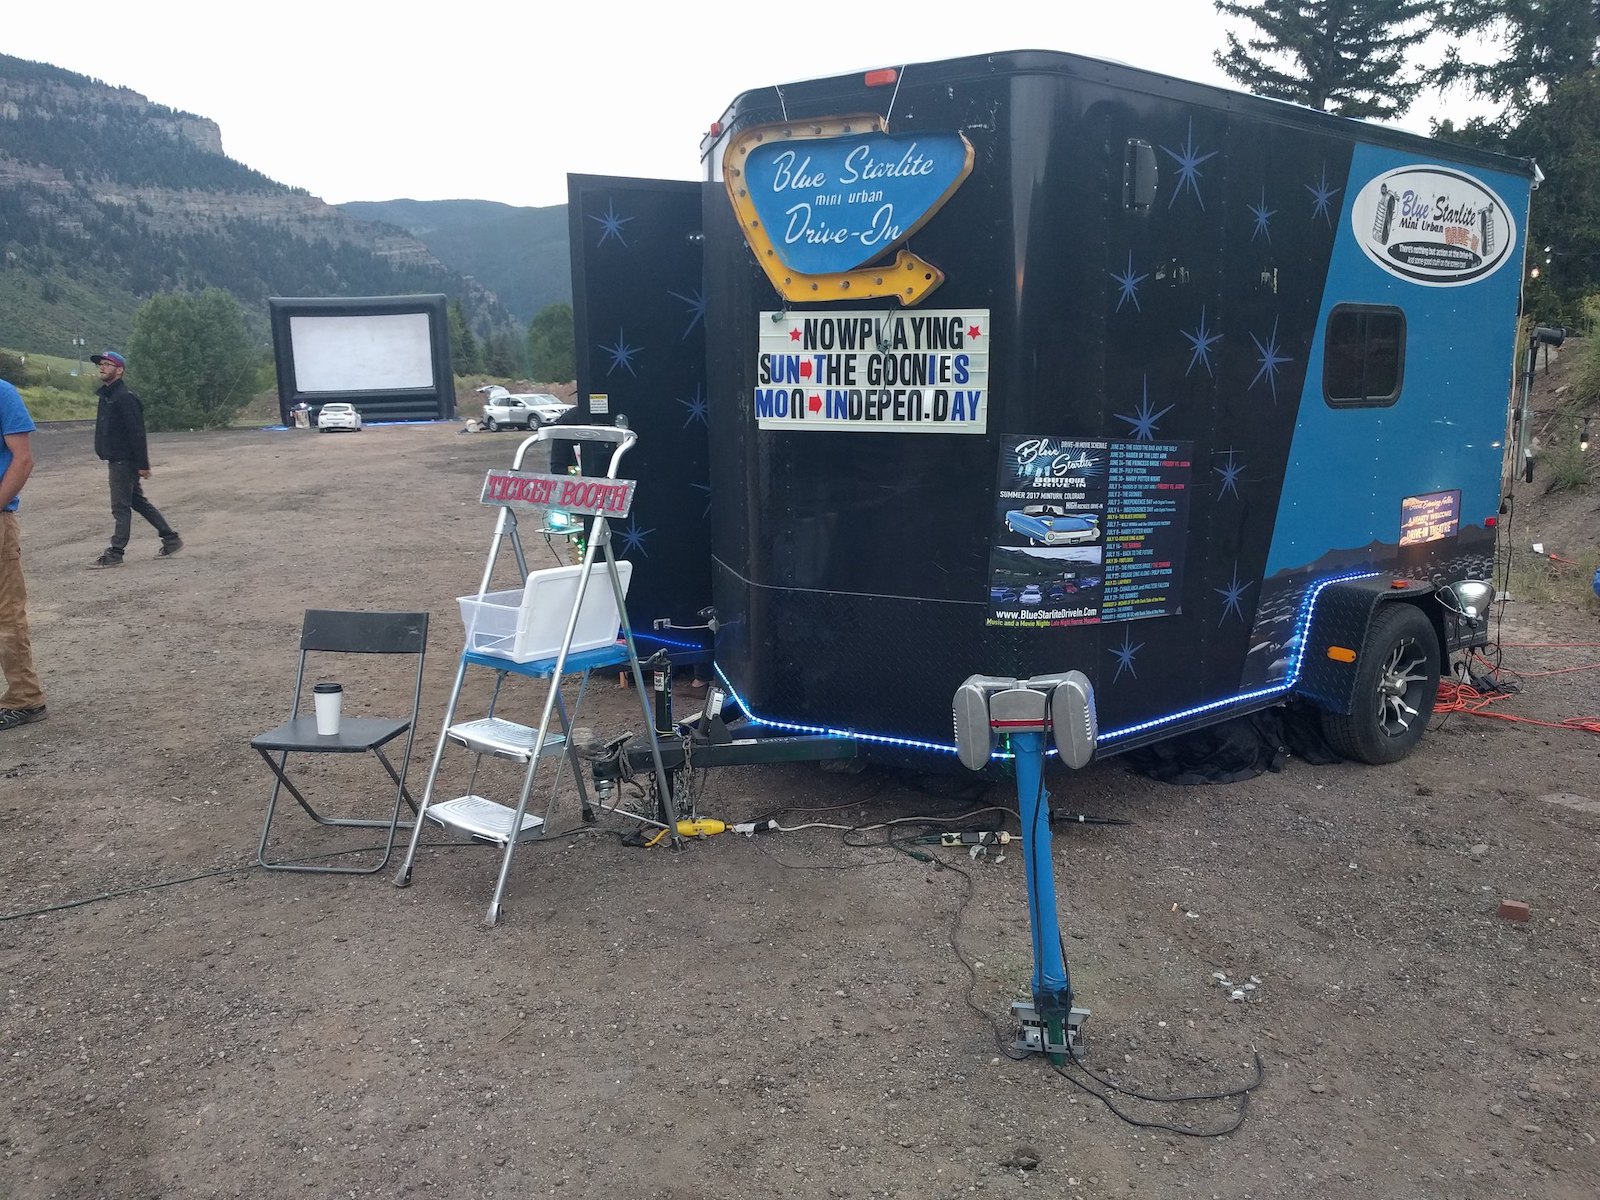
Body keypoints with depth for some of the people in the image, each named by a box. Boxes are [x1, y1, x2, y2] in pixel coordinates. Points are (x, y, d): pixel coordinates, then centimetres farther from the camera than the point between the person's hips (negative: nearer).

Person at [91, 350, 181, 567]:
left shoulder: (124, 397, -16)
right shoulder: (106, 394, 15)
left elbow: (137, 432, -20)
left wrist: (142, 464, -22)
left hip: (125, 460, -10)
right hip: (117, 459, 10)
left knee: (120, 506, -5)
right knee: (137, 501, 15)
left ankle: (115, 554, -1)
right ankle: (171, 538, 21)